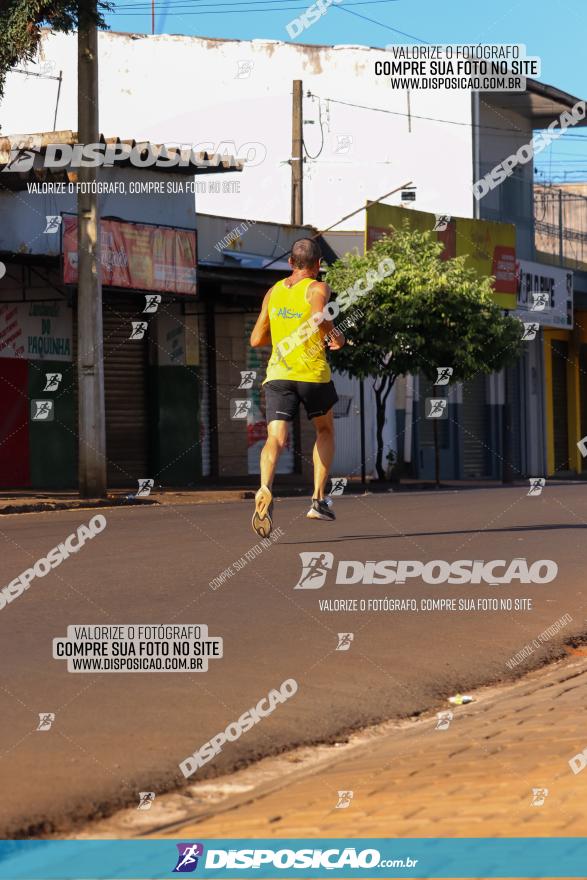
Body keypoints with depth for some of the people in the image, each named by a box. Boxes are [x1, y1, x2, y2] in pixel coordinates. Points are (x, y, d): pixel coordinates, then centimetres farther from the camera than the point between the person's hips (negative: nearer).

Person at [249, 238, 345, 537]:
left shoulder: (273, 292, 15)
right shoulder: (317, 288, 0)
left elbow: (256, 339, 16)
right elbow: (319, 317, -22)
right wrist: (336, 336, -3)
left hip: (278, 374, 3)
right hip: (312, 372, -3)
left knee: (276, 439, -10)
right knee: (325, 431, 22)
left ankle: (265, 489, -41)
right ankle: (318, 500, 17)